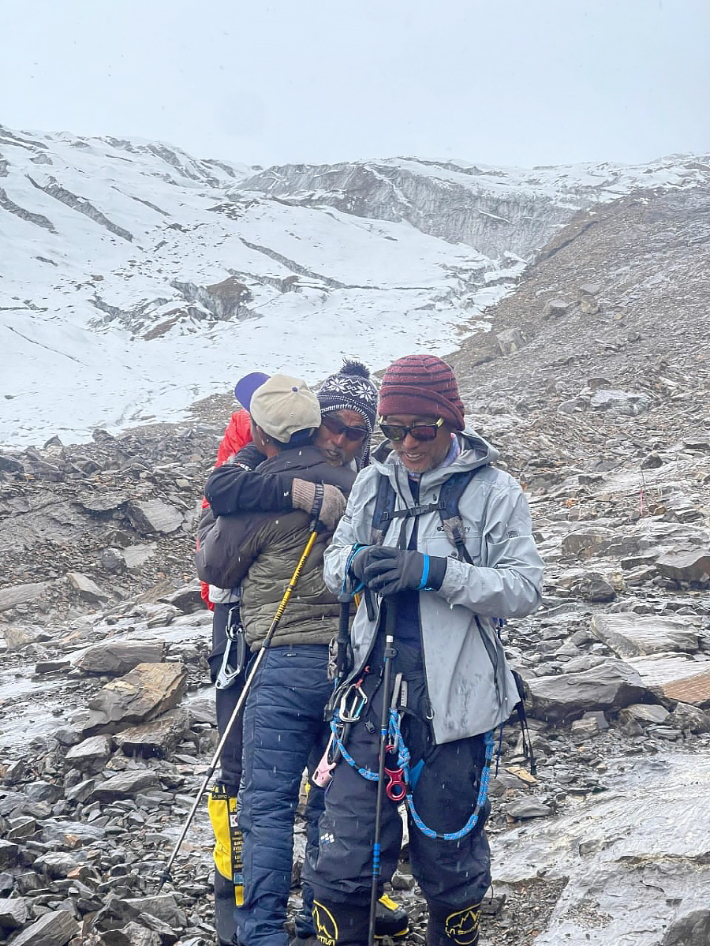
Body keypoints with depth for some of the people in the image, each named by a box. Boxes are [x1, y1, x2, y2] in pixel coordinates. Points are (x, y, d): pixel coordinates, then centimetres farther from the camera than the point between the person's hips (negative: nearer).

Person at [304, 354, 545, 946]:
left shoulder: (494, 491, -3)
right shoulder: (375, 483, 8)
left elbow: (526, 590, -10)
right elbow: (334, 567, 14)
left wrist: (434, 571, -21)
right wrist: (354, 563, -10)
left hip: (455, 701, -3)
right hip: (375, 690, 3)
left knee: (449, 855, 12)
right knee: (344, 856, 2)